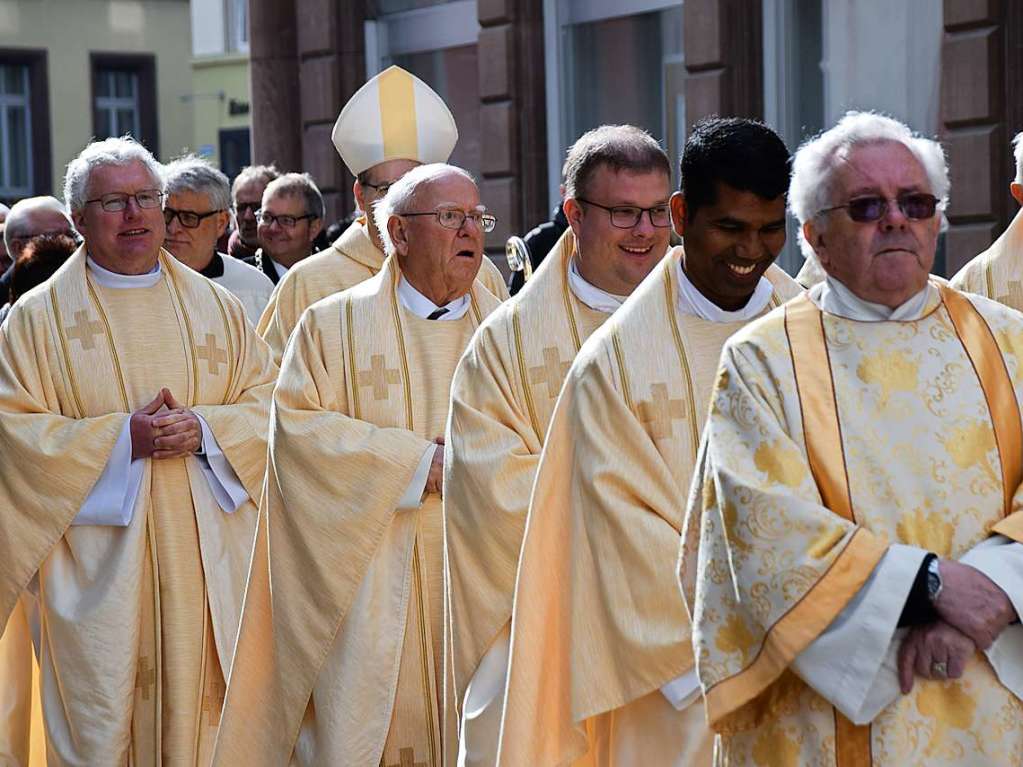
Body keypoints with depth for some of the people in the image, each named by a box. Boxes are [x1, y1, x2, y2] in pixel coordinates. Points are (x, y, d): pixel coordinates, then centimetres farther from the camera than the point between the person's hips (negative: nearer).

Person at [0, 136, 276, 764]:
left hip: (207, 563, 3)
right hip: (98, 564, -3)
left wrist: (204, 428, -12)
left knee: (202, 712, 5)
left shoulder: (214, 305, 12)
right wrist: (124, 438, -17)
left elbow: (269, 403, 8)